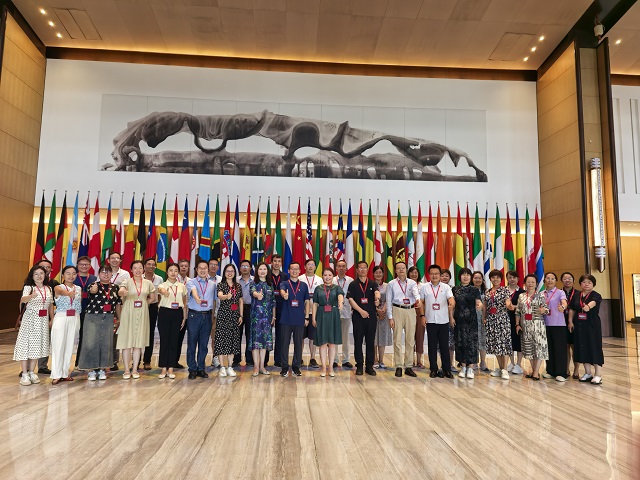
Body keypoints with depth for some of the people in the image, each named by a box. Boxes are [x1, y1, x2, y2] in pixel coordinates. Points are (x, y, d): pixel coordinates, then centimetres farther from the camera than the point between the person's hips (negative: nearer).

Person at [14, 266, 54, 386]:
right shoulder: (28, 287, -5)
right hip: (30, 318, -4)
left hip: (43, 320, 4)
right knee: (26, 344, -4)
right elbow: (23, 300, -25)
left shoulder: (49, 289, 8)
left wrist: (52, 319, 8)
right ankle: (24, 374, 4)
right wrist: (32, 296, -47)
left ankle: (32, 372, 18)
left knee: (37, 345, 8)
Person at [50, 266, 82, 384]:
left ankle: (65, 373, 15)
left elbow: (80, 303, 10)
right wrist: (69, 293, -50)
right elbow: (62, 292, -26)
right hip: (61, 318, -3)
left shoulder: (79, 289, 10)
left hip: (74, 319, 4)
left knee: (69, 346, 6)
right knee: (58, 346, -3)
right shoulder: (58, 288, -2)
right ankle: (56, 374, 4)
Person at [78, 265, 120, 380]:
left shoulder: (115, 287, 9)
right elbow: (92, 291, -27)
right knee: (91, 343, -3)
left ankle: (102, 369, 18)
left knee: (106, 344, 5)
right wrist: (93, 289, -50)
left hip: (108, 319, 3)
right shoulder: (94, 285, -1)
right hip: (93, 318, -3)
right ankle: (91, 370, 10)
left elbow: (117, 304, 14)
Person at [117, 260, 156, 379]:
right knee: (127, 341, -2)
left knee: (138, 342, 5)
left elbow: (152, 297, 17)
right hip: (128, 314, -2)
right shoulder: (127, 282, -2)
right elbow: (120, 292, -23)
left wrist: (143, 303, 4)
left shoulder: (148, 283, 7)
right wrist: (122, 292, -45)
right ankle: (127, 370, 8)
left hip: (142, 315, 2)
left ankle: (135, 370, 14)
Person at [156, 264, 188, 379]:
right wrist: (164, 292, -51)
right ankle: (163, 369, 11)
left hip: (177, 313, 2)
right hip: (164, 313, -2)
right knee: (164, 341, 1)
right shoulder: (162, 285, 0)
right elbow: (161, 290, -27)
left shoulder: (182, 286, 8)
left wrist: (184, 317, 7)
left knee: (174, 341, 5)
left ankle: (170, 369, 14)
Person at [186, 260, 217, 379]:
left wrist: (213, 315, 8)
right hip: (194, 315, -3)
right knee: (192, 344, 2)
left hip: (207, 316, 3)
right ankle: (192, 369, 13)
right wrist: (197, 298, -43)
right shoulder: (191, 282, -1)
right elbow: (193, 291, -23)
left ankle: (201, 369, 19)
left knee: (204, 344, 8)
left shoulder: (212, 284, 11)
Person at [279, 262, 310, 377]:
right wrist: (284, 295, -44)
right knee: (285, 343, 2)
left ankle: (296, 367, 18)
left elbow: (307, 302, 12)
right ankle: (284, 367, 13)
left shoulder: (304, 285, 10)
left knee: (298, 343, 6)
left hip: (299, 319, 2)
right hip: (286, 319, -2)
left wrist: (306, 317, 5)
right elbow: (282, 291, -20)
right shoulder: (284, 283, 4)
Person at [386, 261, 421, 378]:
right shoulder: (391, 284, 5)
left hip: (410, 311, 2)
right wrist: (390, 317, -4)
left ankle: (408, 366, 15)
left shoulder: (412, 283, 9)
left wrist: (417, 299, -37)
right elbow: (389, 301, 3)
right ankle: (398, 367, 5)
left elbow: (416, 292, -14)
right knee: (397, 340, -1)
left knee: (410, 340, 6)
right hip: (397, 310, -2)